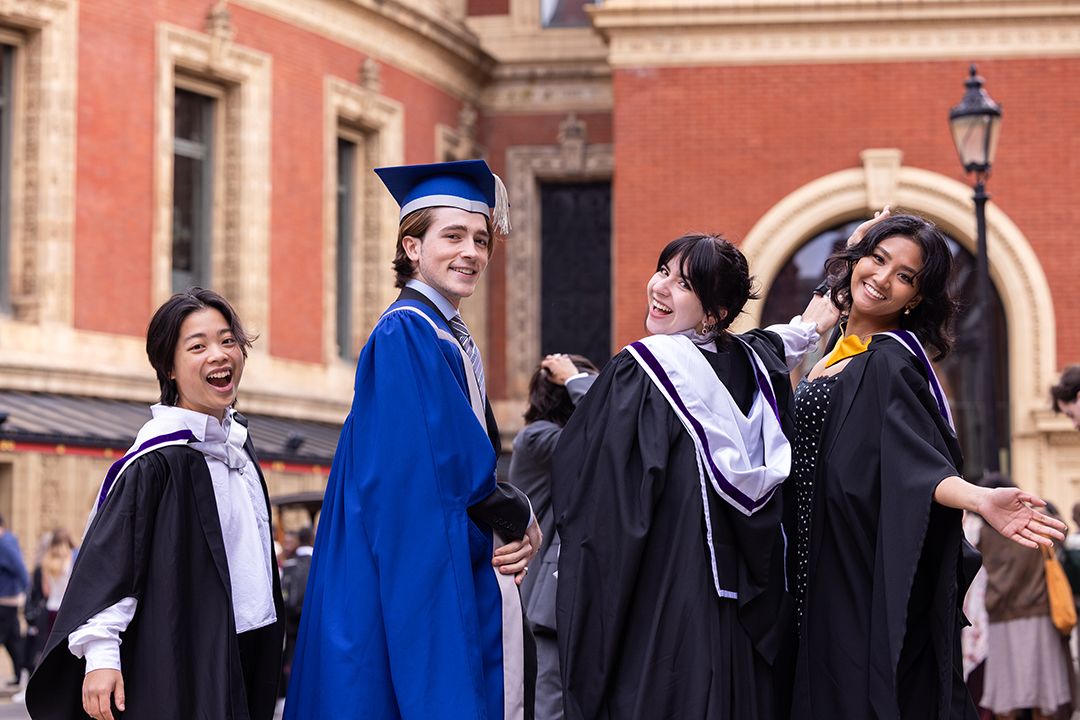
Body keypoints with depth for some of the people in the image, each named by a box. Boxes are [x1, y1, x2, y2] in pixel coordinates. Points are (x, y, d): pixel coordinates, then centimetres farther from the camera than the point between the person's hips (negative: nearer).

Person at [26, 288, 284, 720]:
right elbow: (106, 555, -17)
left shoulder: (237, 441, 10)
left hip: (249, 652, 7)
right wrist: (99, 654, -24)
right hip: (181, 663, -7)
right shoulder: (158, 459, -14)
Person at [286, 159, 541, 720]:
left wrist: (516, 530, 0)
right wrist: (521, 520, -5)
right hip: (422, 584, -9)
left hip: (464, 577, 9)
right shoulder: (406, 336, -12)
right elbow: (448, 466, -19)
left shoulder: (454, 342, 17)